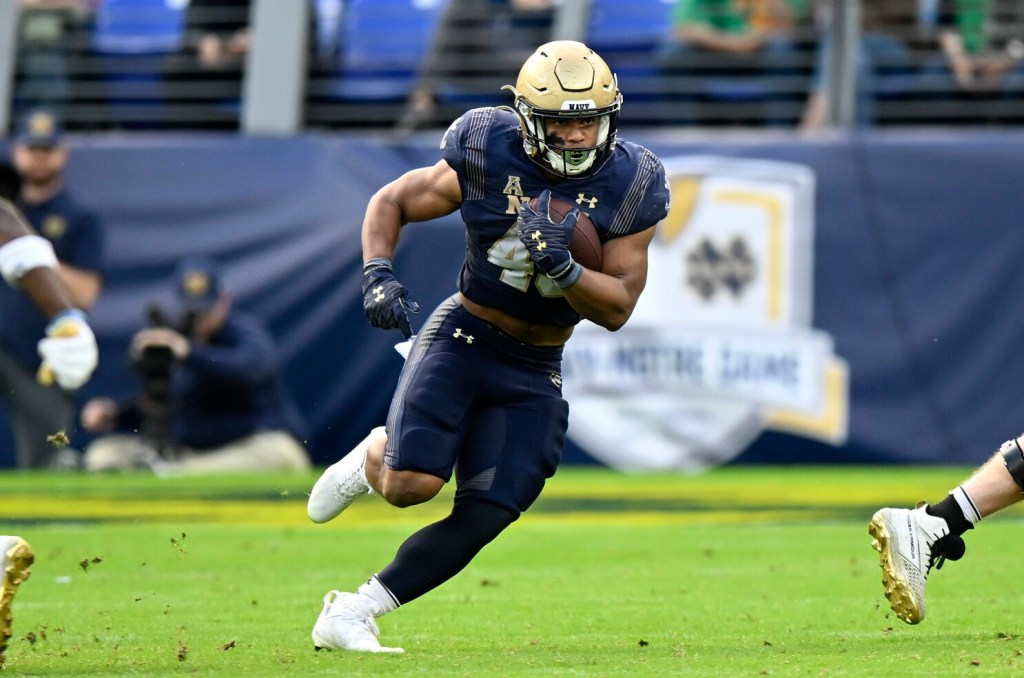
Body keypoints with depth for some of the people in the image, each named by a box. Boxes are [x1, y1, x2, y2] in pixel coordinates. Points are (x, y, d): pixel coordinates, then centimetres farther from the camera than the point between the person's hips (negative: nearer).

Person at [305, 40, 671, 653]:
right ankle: (373, 459, 16)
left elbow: (617, 309, -8)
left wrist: (562, 268, -26)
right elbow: (391, 202, 3)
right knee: (413, 485, -21)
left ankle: (350, 618, 7)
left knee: (482, 519, -7)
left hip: (535, 373, 2)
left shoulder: (628, 189, -8)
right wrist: (379, 274, -15)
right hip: (462, 340, -2)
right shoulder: (488, 158, -12)